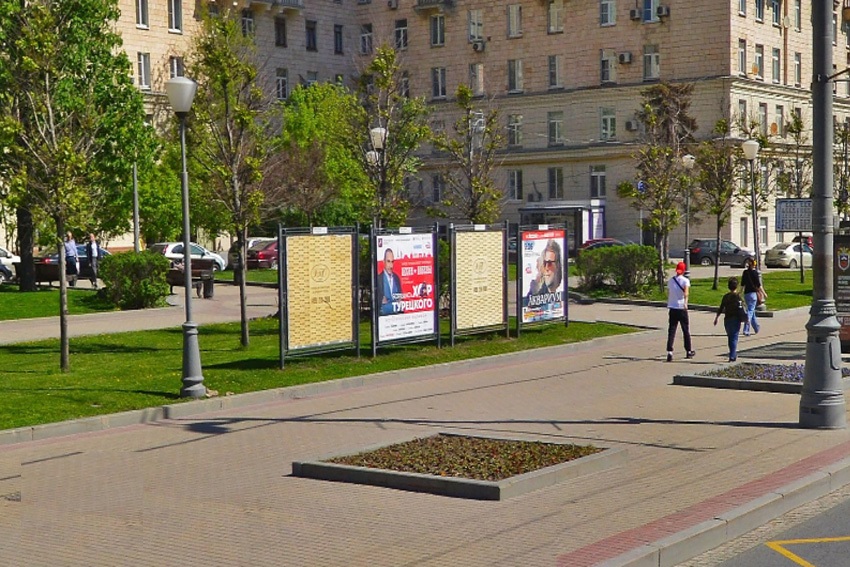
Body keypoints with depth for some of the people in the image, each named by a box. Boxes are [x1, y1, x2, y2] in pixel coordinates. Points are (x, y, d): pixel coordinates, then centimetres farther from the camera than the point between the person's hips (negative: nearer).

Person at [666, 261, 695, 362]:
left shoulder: (670, 280, 10)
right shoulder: (685, 280, -4)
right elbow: (686, 292, -23)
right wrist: (685, 303, -37)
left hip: (672, 308, 3)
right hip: (681, 308, -3)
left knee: (671, 331, -2)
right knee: (686, 330, 12)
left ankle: (669, 352, -15)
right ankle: (689, 351, 23)